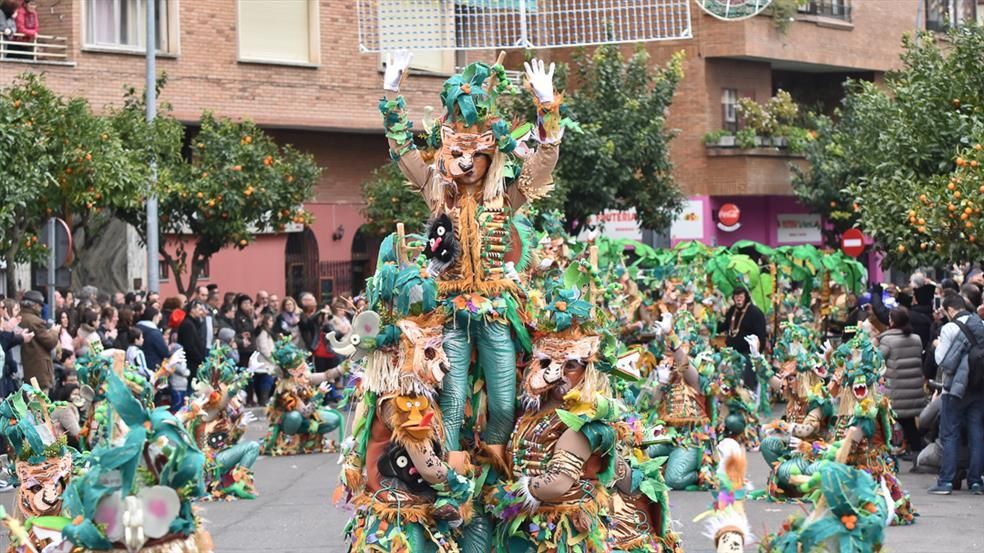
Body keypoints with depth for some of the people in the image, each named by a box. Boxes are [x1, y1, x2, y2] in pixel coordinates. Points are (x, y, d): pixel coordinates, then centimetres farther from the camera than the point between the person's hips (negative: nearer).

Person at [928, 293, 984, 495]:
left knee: (949, 435, 1)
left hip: (956, 388, -4)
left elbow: (942, 361, -10)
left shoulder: (950, 328, -11)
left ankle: (946, 481, -2)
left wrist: (938, 346, 7)